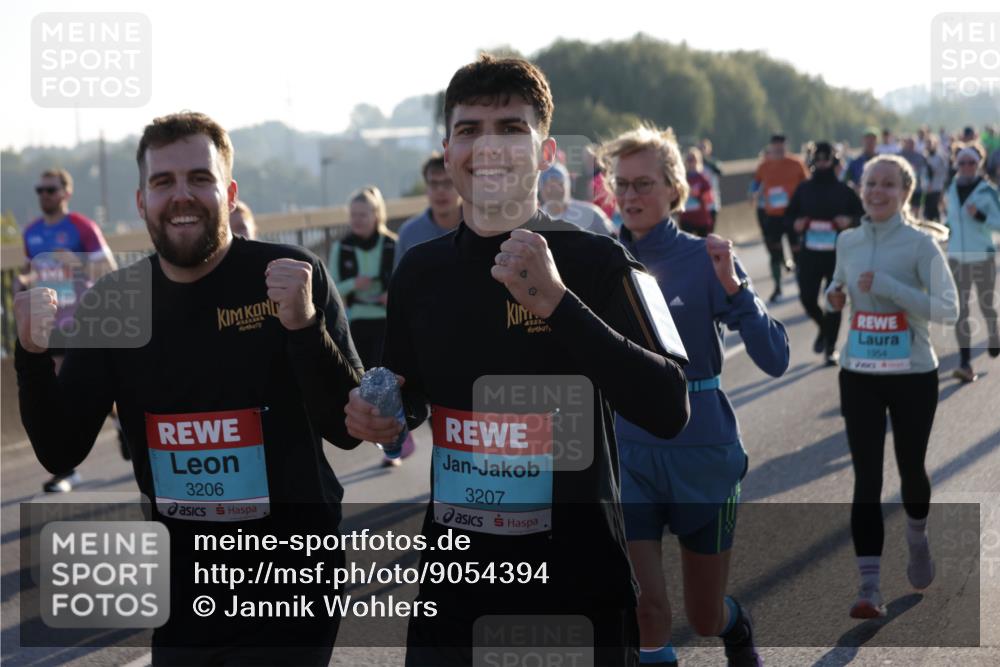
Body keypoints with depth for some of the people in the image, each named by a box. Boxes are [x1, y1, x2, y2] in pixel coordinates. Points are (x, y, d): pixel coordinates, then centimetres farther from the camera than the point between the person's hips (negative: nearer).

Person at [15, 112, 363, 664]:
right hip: (182, 592, 4)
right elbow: (62, 454, -1)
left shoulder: (291, 277, -11)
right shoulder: (113, 303, -1)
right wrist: (34, 357, -17)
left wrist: (303, 323, -30)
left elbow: (347, 431, -15)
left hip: (289, 591, -3)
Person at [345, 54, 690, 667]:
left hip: (580, 589, -4)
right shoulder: (421, 271, 5)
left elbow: (669, 411, -21)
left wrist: (556, 302, -28)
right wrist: (381, 416, -3)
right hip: (453, 587, 4)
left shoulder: (597, 264, -10)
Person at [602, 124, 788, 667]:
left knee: (704, 617, 14)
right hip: (627, 453, 2)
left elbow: (775, 359, -17)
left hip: (703, 454, -1)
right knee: (644, 610, -13)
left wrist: (734, 287, -30)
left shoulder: (703, 258, -10)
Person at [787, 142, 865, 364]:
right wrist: (795, 223, -8)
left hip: (837, 253, -2)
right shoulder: (803, 189, 6)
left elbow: (863, 215, 6)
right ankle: (823, 328, 30)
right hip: (810, 253, 2)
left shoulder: (843, 190, 0)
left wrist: (850, 221, -16)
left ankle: (831, 348, 13)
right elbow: (790, 214, 14)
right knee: (807, 297, -3)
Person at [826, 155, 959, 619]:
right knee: (866, 479, -3)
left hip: (913, 376, -3)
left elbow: (947, 308, -16)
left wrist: (886, 286, -24)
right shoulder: (848, 242, 5)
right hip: (859, 375, 3)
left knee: (910, 467, 13)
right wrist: (835, 295, -1)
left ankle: (917, 538, 46)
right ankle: (869, 587, -4)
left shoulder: (920, 244, -9)